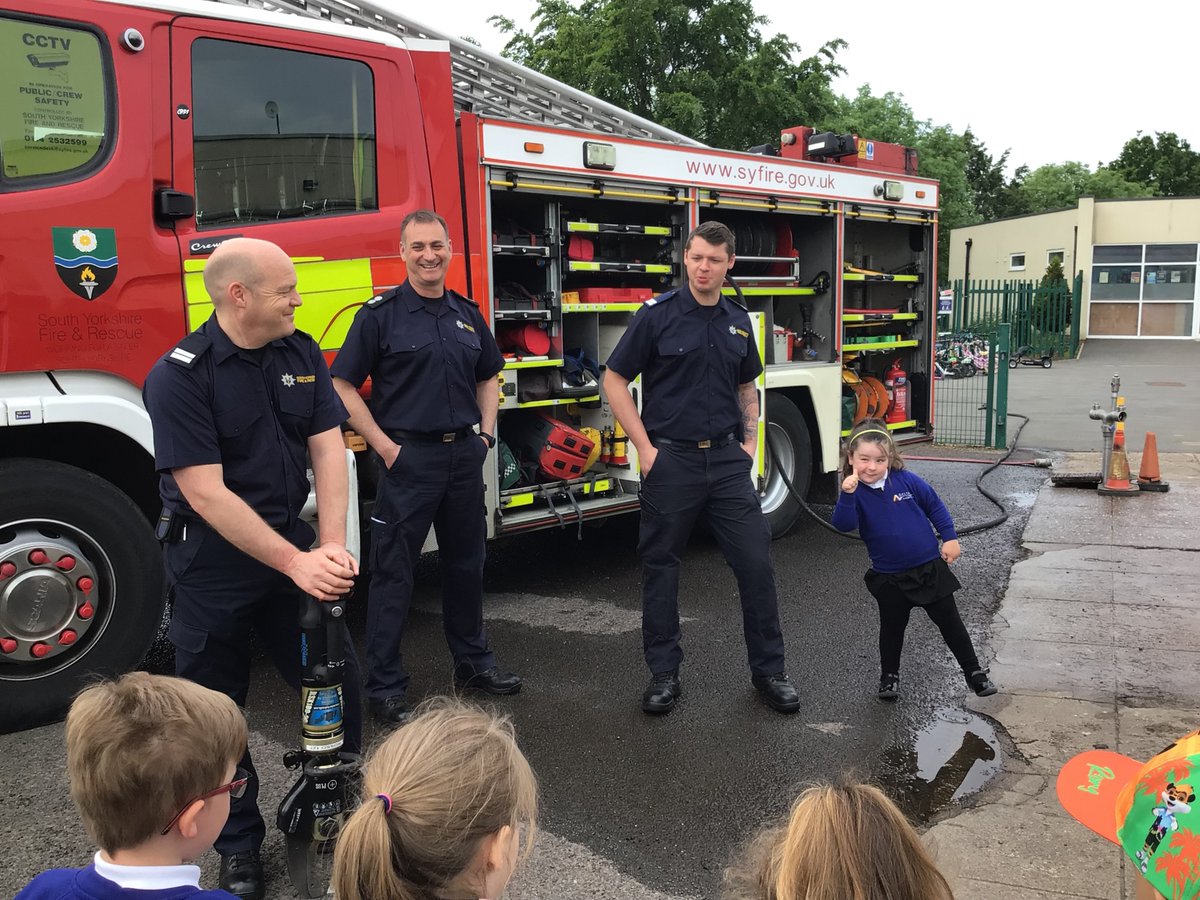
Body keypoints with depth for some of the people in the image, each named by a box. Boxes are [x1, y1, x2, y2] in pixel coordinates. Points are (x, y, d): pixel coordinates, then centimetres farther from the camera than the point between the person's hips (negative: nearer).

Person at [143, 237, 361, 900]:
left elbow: (329, 449, -4)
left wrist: (331, 546, -17)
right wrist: (296, 563, -26)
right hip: (212, 555, -4)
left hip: (292, 536, 5)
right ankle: (238, 846, 27)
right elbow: (206, 493, -22)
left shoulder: (301, 354, 0)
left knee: (338, 678, 7)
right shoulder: (179, 376, -17)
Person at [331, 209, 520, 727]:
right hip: (409, 457, -5)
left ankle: (473, 663, 31)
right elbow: (343, 387, -7)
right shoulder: (381, 314, -6)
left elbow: (488, 378, 22)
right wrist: (385, 446, -12)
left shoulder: (467, 314, 11)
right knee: (393, 572, 0)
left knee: (466, 563, 16)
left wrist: (486, 433, 9)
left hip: (465, 455, 6)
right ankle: (384, 688, 10)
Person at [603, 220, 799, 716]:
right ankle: (663, 671, 21)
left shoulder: (738, 320, 8)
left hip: (728, 460, 4)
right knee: (661, 567, 6)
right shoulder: (657, 315, -6)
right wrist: (645, 447, -9)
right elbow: (615, 381, -4)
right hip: (671, 460, -3)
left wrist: (750, 441, 7)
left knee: (756, 563, 2)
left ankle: (768, 669, 17)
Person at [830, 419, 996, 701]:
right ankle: (889, 675, 35)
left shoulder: (906, 480, -9)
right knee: (892, 628, 14)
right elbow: (844, 525, -28)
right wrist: (847, 495, -42)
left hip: (930, 567, 1)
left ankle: (974, 672, 26)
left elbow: (935, 506, 4)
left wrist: (950, 538, 2)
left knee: (949, 622, 10)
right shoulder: (854, 492, -12)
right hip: (890, 578, -1)